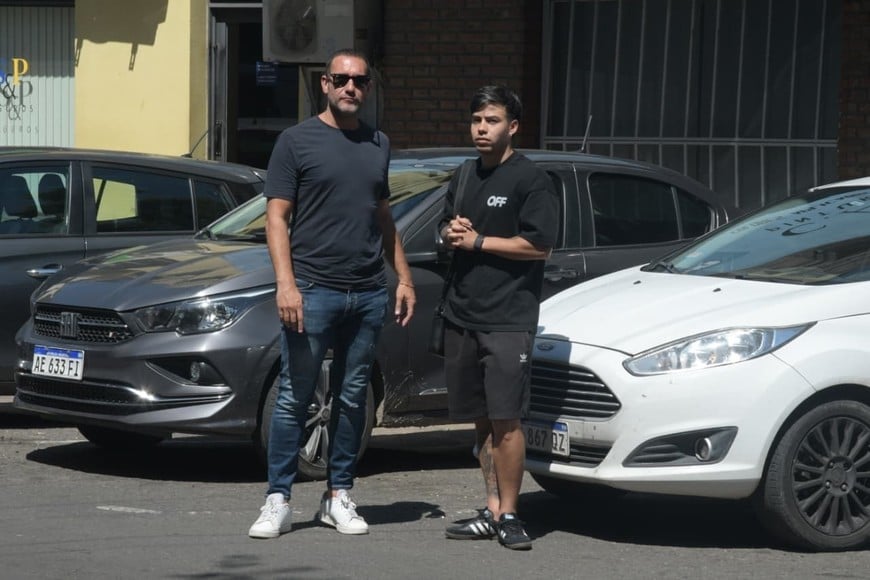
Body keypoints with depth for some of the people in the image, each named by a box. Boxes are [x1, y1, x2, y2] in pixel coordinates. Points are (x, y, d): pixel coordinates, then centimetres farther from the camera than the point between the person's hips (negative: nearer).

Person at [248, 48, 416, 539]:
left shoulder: (378, 145, 15)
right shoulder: (297, 141, 0)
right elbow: (277, 216, -4)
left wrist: (404, 279, 15)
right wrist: (286, 282, -15)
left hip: (369, 294, 5)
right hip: (313, 291, -5)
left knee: (353, 398, 8)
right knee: (295, 397, -4)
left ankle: (339, 497, 15)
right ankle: (279, 500, -1)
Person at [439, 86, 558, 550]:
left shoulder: (531, 180, -5)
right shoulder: (464, 177, 19)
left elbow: (539, 246, -12)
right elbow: (445, 227, 28)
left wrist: (477, 241, -11)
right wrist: (451, 231, 4)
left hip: (508, 317, -7)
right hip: (462, 315, 7)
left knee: (505, 420, -11)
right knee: (480, 420, 8)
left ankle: (508, 515, -7)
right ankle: (492, 511, 13)